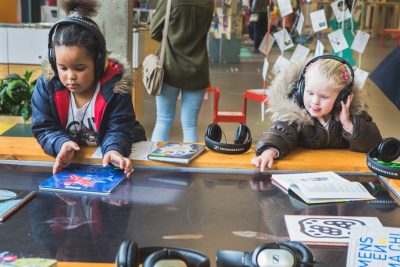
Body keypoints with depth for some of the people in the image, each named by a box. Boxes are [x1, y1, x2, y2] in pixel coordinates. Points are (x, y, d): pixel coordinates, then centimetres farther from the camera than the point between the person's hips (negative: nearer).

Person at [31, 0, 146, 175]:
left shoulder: (115, 85, -16)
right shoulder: (46, 85, -9)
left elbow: (118, 129, -16)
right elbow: (44, 128, -8)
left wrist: (114, 150, -39)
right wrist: (62, 144, -29)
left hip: (106, 158, -1)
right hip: (69, 161, 1)